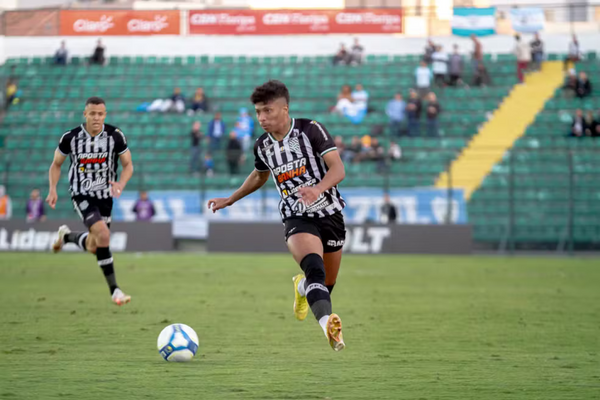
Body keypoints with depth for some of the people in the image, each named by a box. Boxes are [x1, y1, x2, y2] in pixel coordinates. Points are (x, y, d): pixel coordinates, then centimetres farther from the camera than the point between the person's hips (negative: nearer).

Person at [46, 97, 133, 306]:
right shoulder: (71, 137, -10)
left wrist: (121, 183, -19)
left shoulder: (115, 135, -10)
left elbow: (128, 165, 0)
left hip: (105, 196, 3)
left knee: (93, 248, 11)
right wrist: (53, 189, -8)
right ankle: (114, 290, -18)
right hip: (81, 194, -3)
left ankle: (66, 236, 46)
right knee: (103, 234, -25)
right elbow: (56, 164, 5)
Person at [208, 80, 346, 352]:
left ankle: (302, 287, 48)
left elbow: (338, 169, -16)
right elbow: (260, 175, 27)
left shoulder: (310, 129, -8)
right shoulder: (263, 145, 4)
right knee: (315, 269, -31)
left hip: (329, 213, 0)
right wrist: (230, 200, 32)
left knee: (327, 285, 11)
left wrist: (317, 189, -35)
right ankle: (328, 325, -51)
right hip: (297, 219, 0)